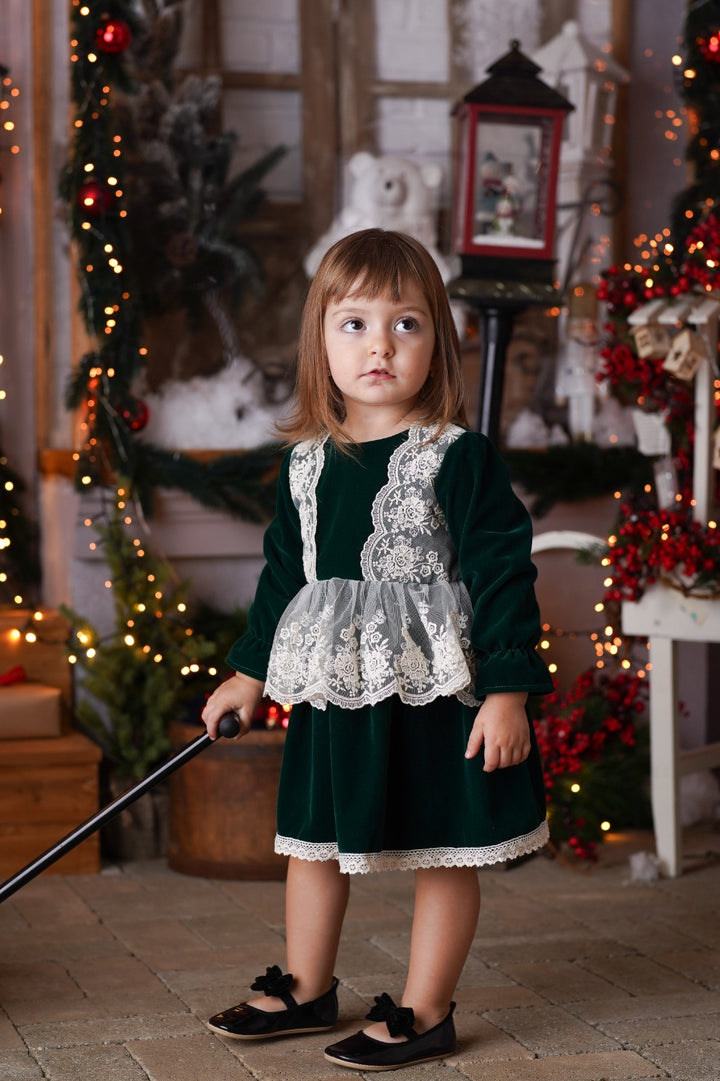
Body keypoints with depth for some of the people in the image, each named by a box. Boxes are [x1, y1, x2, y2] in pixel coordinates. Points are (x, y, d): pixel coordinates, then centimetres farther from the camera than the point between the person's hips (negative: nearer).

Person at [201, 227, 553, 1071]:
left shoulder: (459, 459, -11)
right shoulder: (306, 463, 5)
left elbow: (501, 574, -12)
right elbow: (284, 572, 17)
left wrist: (507, 692, -16)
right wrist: (250, 671, 20)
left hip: (435, 692, -5)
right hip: (333, 689, 6)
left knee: (443, 854, 5)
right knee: (312, 843, 15)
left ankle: (424, 1013, 17)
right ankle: (306, 990, 32)